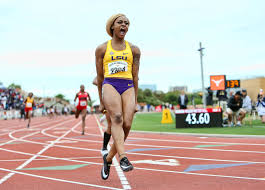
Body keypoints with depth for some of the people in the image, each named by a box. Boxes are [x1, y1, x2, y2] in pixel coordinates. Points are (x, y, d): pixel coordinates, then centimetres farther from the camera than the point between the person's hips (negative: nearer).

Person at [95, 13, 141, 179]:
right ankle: (123, 158, -40)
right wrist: (101, 101, 11)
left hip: (128, 87, 2)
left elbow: (135, 77, 16)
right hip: (110, 85, -2)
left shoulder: (134, 50, 17)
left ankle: (108, 158, 6)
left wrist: (135, 102, 13)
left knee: (127, 125, -14)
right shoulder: (102, 49, 13)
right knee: (117, 119, -27)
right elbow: (100, 77, 14)